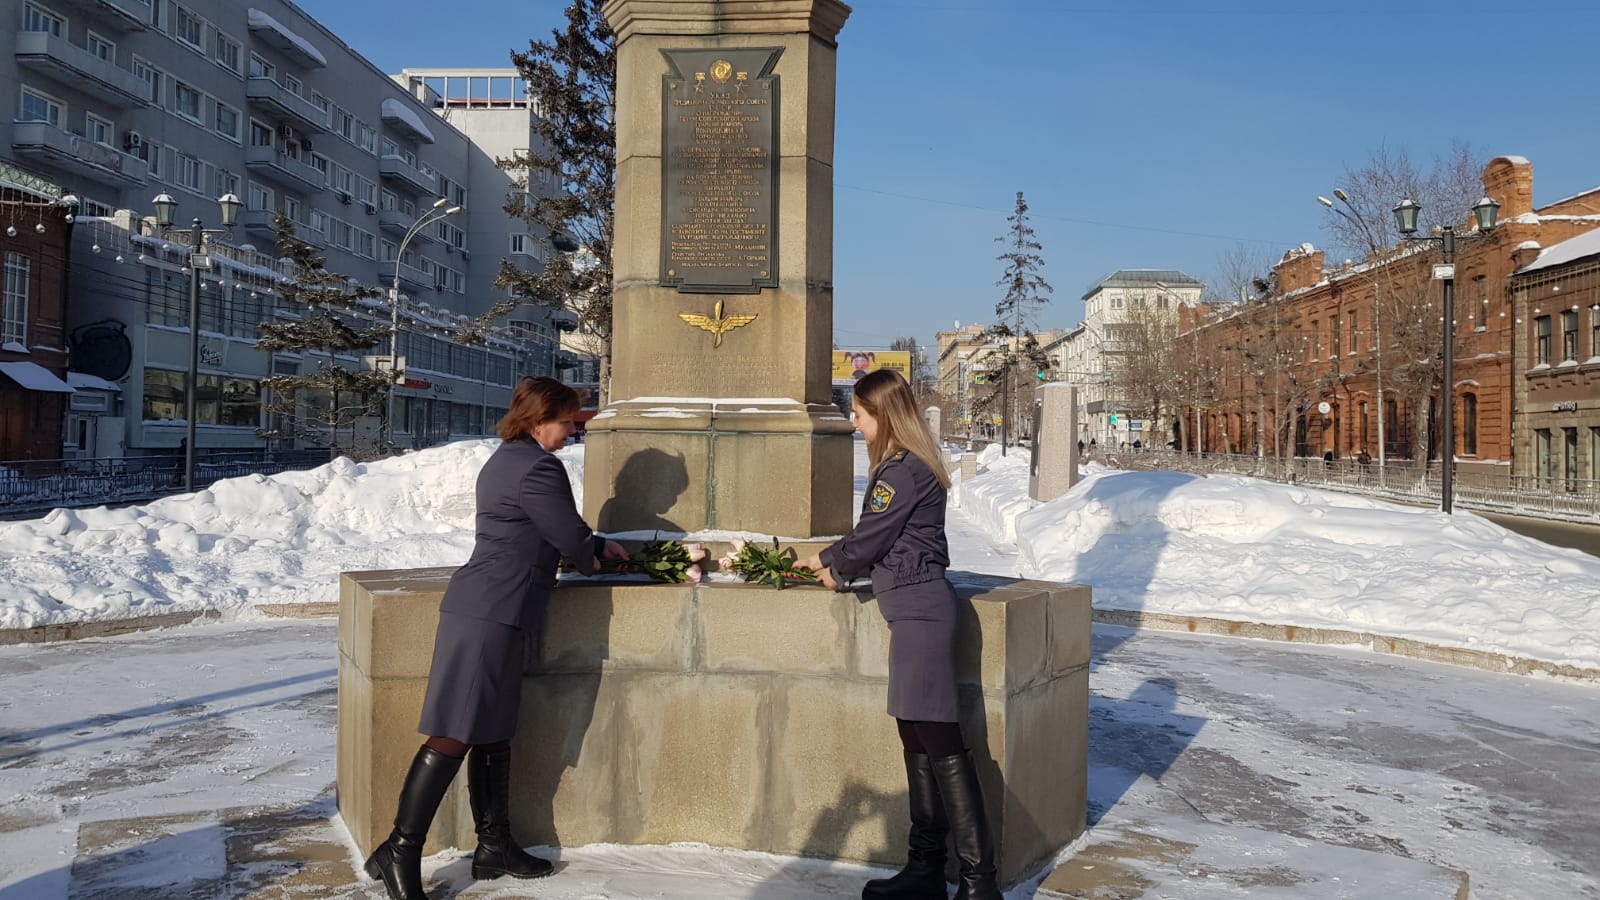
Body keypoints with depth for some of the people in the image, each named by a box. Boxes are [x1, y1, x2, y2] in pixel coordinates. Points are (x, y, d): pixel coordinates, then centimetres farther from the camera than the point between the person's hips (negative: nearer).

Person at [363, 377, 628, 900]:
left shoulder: (505, 461, 19)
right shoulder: (539, 468, -13)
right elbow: (570, 539, -8)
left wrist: (598, 546, 32)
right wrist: (590, 559, 14)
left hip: (483, 607, 10)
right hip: (493, 614, -10)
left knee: (493, 734, 14)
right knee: (455, 735, -7)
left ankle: (494, 845, 22)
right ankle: (400, 851, -1)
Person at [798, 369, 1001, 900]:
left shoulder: (902, 469, -13)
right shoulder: (909, 464, 17)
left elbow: (869, 539, -9)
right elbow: (875, 538, 22)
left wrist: (833, 565, 9)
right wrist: (832, 561, 17)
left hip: (919, 607, -10)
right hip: (914, 609, 10)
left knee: (938, 740, -10)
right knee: (917, 737, 10)